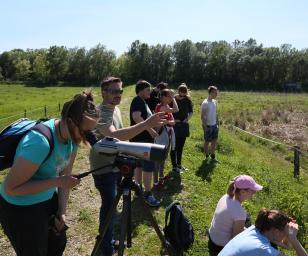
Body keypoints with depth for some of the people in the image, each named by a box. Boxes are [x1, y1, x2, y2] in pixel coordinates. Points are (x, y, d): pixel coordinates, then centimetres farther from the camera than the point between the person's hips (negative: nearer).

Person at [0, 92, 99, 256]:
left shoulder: (72, 137, -12)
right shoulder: (40, 142, -35)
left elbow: (65, 175, -2)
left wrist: (62, 211, -6)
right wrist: (56, 182, -30)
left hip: (49, 199, 7)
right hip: (19, 209, -7)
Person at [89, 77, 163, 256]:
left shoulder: (116, 109, 6)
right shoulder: (100, 112, -24)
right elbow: (114, 135, -41)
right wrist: (145, 125, -49)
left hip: (117, 164, 8)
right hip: (104, 168, -8)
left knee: (111, 204, 18)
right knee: (109, 205, -2)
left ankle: (109, 238, 36)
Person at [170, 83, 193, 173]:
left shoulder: (187, 100, 3)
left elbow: (191, 112, 12)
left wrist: (187, 119, -4)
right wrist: (173, 120, -16)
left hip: (184, 125, 5)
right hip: (175, 125, -5)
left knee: (181, 146, 14)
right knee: (175, 146, -2)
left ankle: (179, 164, 26)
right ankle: (174, 166, 7)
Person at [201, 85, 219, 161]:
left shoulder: (215, 102, 6)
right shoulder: (205, 103, -16)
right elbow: (202, 116, -15)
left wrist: (217, 123, 11)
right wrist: (205, 127, -16)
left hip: (214, 125, 7)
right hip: (208, 126, -7)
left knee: (214, 141, 13)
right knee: (207, 141, 6)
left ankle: (212, 156, 28)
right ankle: (207, 157, 20)